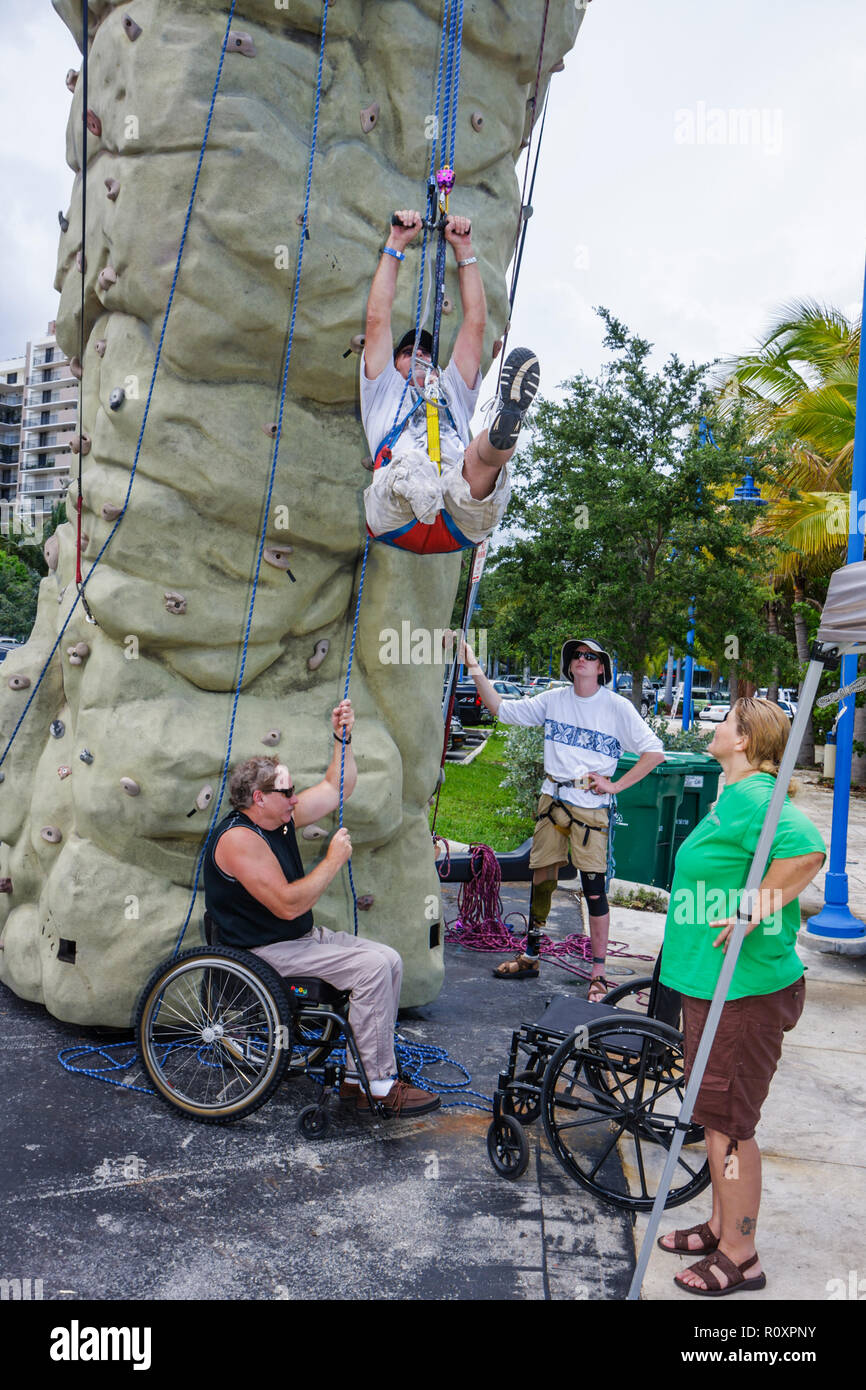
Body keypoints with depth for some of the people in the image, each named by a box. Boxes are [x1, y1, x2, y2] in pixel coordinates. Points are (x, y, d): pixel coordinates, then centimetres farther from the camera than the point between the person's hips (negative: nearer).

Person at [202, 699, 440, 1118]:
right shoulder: (239, 838, -22)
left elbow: (336, 787, 16)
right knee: (371, 968, -21)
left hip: (301, 937, 10)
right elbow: (288, 905, -28)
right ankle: (381, 1087, -12)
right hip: (263, 952, -10)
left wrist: (343, 737, 3)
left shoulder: (280, 818, 6)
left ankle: (357, 1074, 3)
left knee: (388, 960, -2)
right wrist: (333, 860, -19)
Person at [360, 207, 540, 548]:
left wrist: (464, 249, 42)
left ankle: (502, 430, -66)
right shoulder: (385, 391, 39)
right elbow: (378, 319, 32)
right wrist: (395, 245, 34)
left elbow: (475, 322, 40)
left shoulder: (453, 391, 45)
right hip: (394, 515, -1)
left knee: (476, 459, -33)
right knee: (405, 467, -38)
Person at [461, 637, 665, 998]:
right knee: (541, 878, 12)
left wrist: (616, 785, -8)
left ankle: (598, 974, 5)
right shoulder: (553, 700, 7)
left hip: (591, 807, -4)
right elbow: (501, 709, 7)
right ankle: (530, 958, 26)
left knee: (594, 889, -5)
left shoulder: (618, 707, -3)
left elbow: (655, 752, -3)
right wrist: (474, 667, -2)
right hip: (552, 801, 4)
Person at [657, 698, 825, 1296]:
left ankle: (739, 1258, 18)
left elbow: (807, 849, -37)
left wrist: (753, 911, -29)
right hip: (714, 983, 10)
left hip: (743, 992, -10)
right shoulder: (733, 797, 11)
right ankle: (722, 1224, 38)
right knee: (716, 1115, 21)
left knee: (728, 1123, 2)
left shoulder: (754, 795, -21)